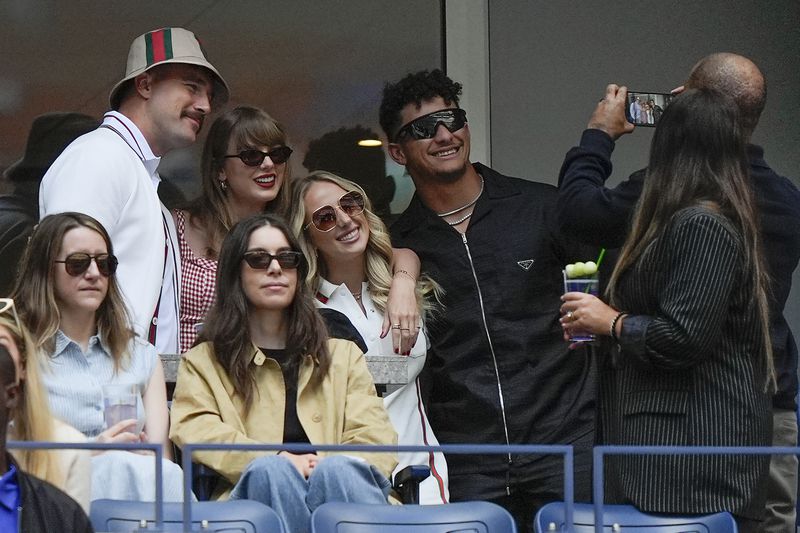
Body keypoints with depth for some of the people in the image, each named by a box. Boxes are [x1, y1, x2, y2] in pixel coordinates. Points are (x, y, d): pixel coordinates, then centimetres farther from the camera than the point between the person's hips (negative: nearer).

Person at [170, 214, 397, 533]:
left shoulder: (343, 355, 30)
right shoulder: (202, 363, 24)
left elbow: (373, 435, 13)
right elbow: (195, 432, 3)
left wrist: (335, 472, -12)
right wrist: (278, 461, -14)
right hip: (257, 494, -1)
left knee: (336, 469, -35)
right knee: (270, 470, -36)